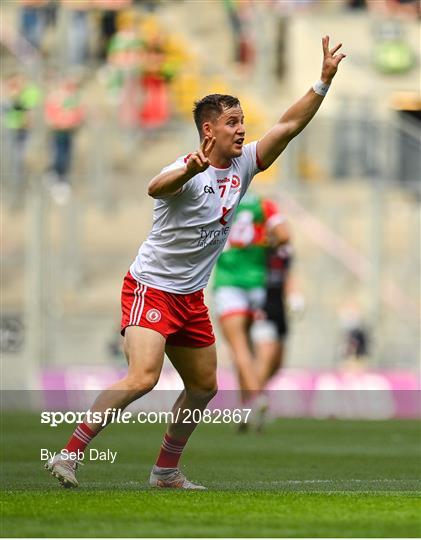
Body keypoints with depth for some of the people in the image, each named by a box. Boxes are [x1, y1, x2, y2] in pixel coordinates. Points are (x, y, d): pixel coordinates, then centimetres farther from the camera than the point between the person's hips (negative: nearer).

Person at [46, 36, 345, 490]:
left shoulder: (244, 164, 3)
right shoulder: (188, 170, -19)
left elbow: (288, 125, 4)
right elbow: (156, 188, -42)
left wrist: (324, 81, -5)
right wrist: (189, 170, -62)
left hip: (190, 297, 9)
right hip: (150, 287, -9)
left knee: (204, 387, 13)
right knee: (143, 377, -25)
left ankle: (166, 471, 28)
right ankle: (68, 454, -22)